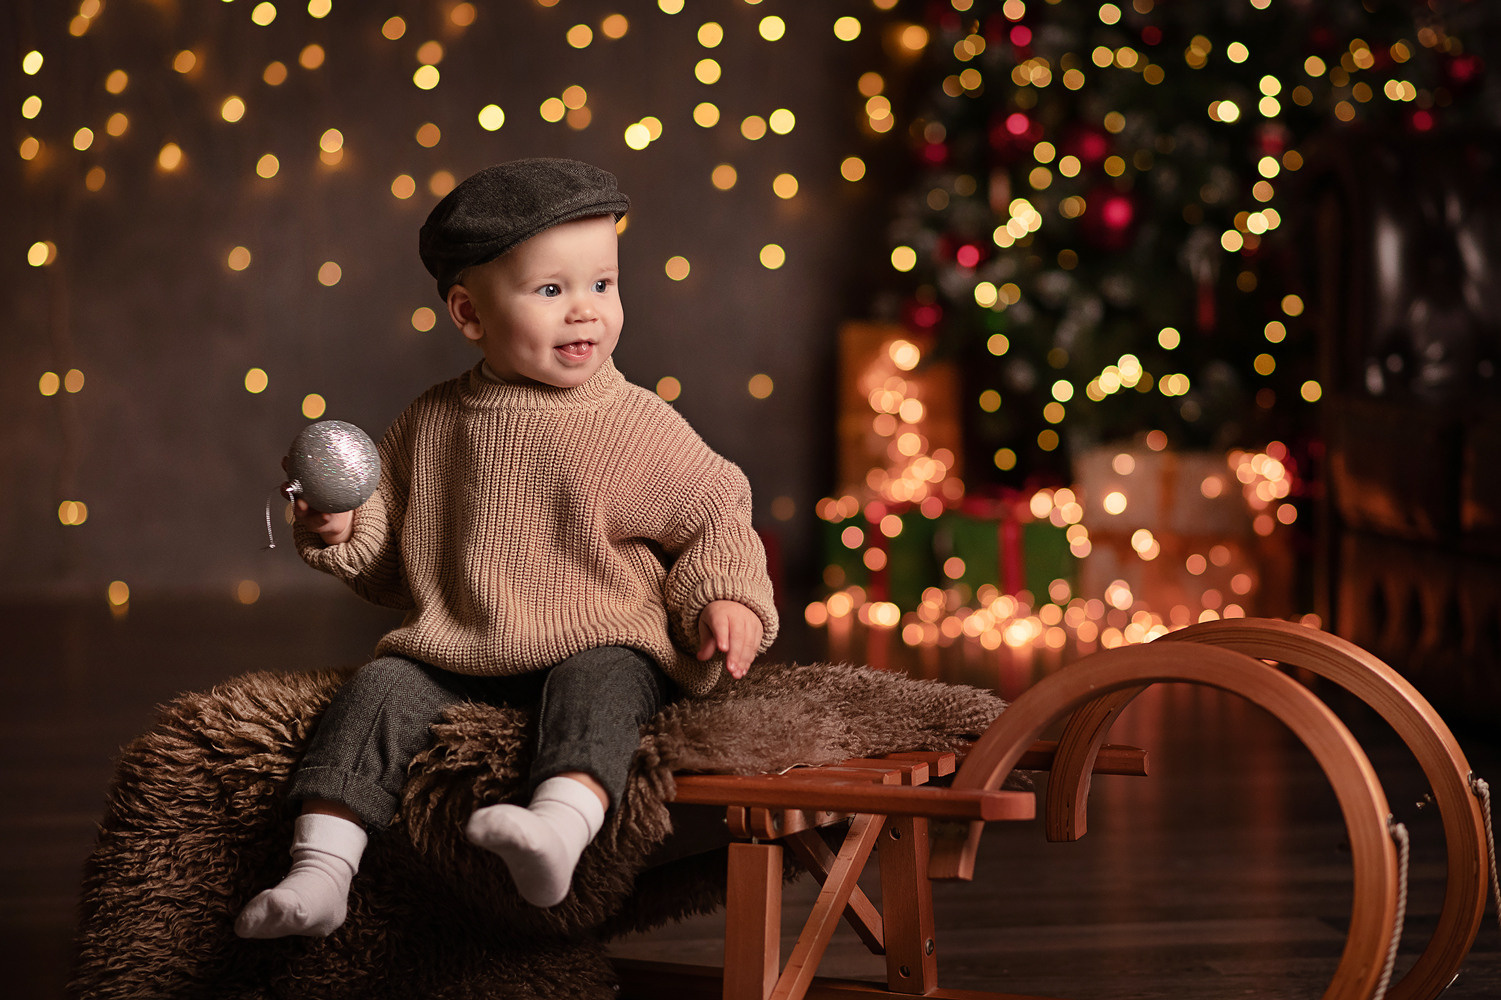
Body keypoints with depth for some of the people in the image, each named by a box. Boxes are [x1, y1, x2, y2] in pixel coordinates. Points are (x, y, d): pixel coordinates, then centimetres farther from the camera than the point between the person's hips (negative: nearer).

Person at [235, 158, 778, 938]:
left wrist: (725, 598, -13)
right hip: (458, 659, 3)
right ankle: (320, 871, -21)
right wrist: (343, 530, -2)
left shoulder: (637, 427, -1)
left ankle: (560, 825, -58)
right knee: (381, 688, -17)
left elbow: (714, 515, 5)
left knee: (598, 682, -33)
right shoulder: (431, 425, 8)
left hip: (601, 647, -3)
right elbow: (393, 563, 18)